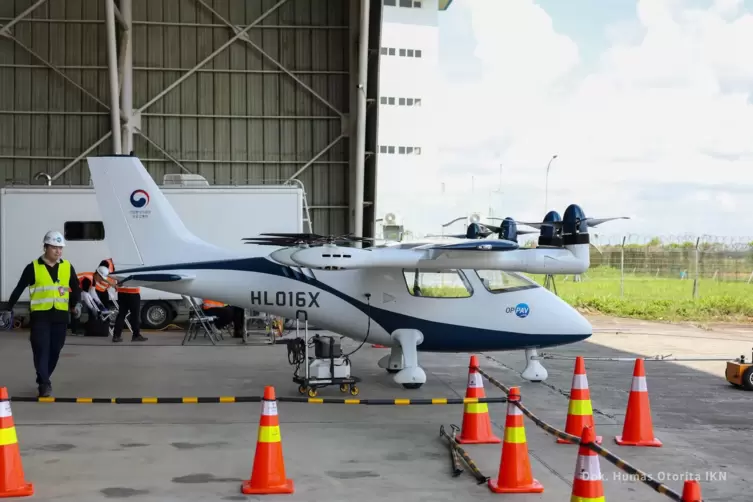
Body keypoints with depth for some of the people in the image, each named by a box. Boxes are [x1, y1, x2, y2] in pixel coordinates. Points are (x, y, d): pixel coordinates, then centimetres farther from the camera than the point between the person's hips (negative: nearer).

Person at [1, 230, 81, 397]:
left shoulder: (67, 267, 5)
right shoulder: (33, 267, -4)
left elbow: (75, 288, 14)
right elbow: (19, 289, 2)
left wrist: (75, 304, 0)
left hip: (60, 315, 3)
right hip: (40, 315, -3)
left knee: (55, 351, 8)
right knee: (41, 350, -11)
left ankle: (43, 380, 26)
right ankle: (44, 384, -10)